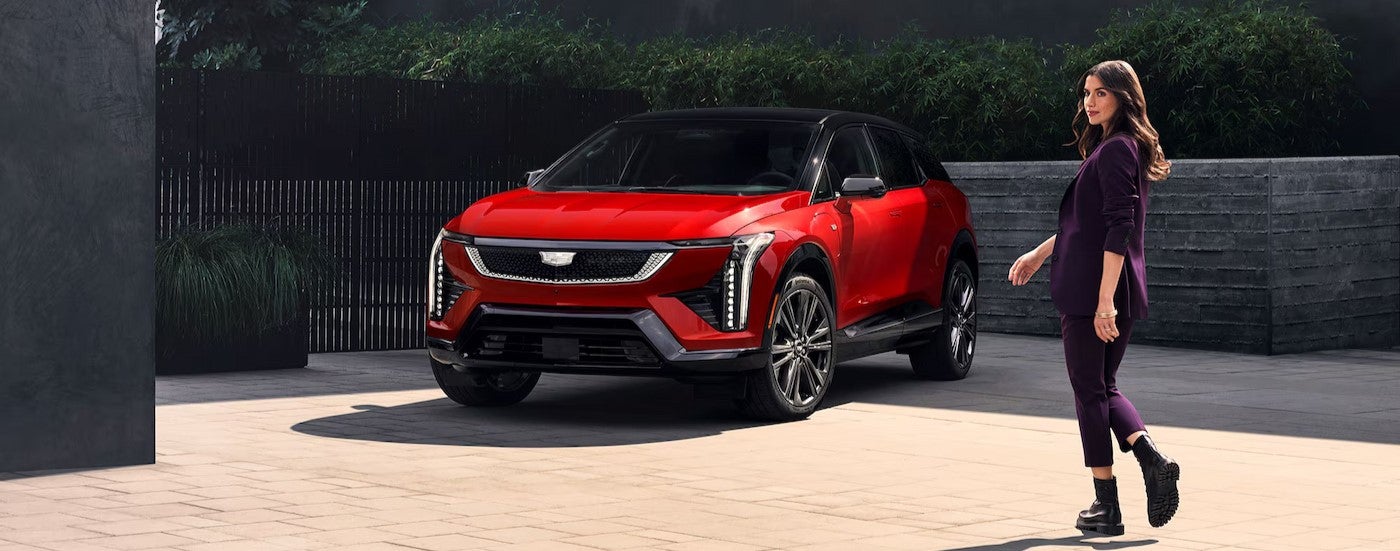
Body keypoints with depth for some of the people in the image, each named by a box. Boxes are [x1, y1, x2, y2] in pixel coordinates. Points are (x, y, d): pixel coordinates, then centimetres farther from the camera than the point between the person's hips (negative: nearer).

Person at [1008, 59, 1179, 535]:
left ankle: (1106, 507, 2)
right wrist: (1040, 254, 31)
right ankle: (1153, 460, -4)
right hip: (1123, 292, 10)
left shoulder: (1115, 149, -14)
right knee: (1104, 387, 16)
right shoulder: (1115, 147, 18)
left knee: (1090, 391, -2)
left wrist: (1104, 298, -25)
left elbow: (1119, 229, -21)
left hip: (1093, 290, -10)